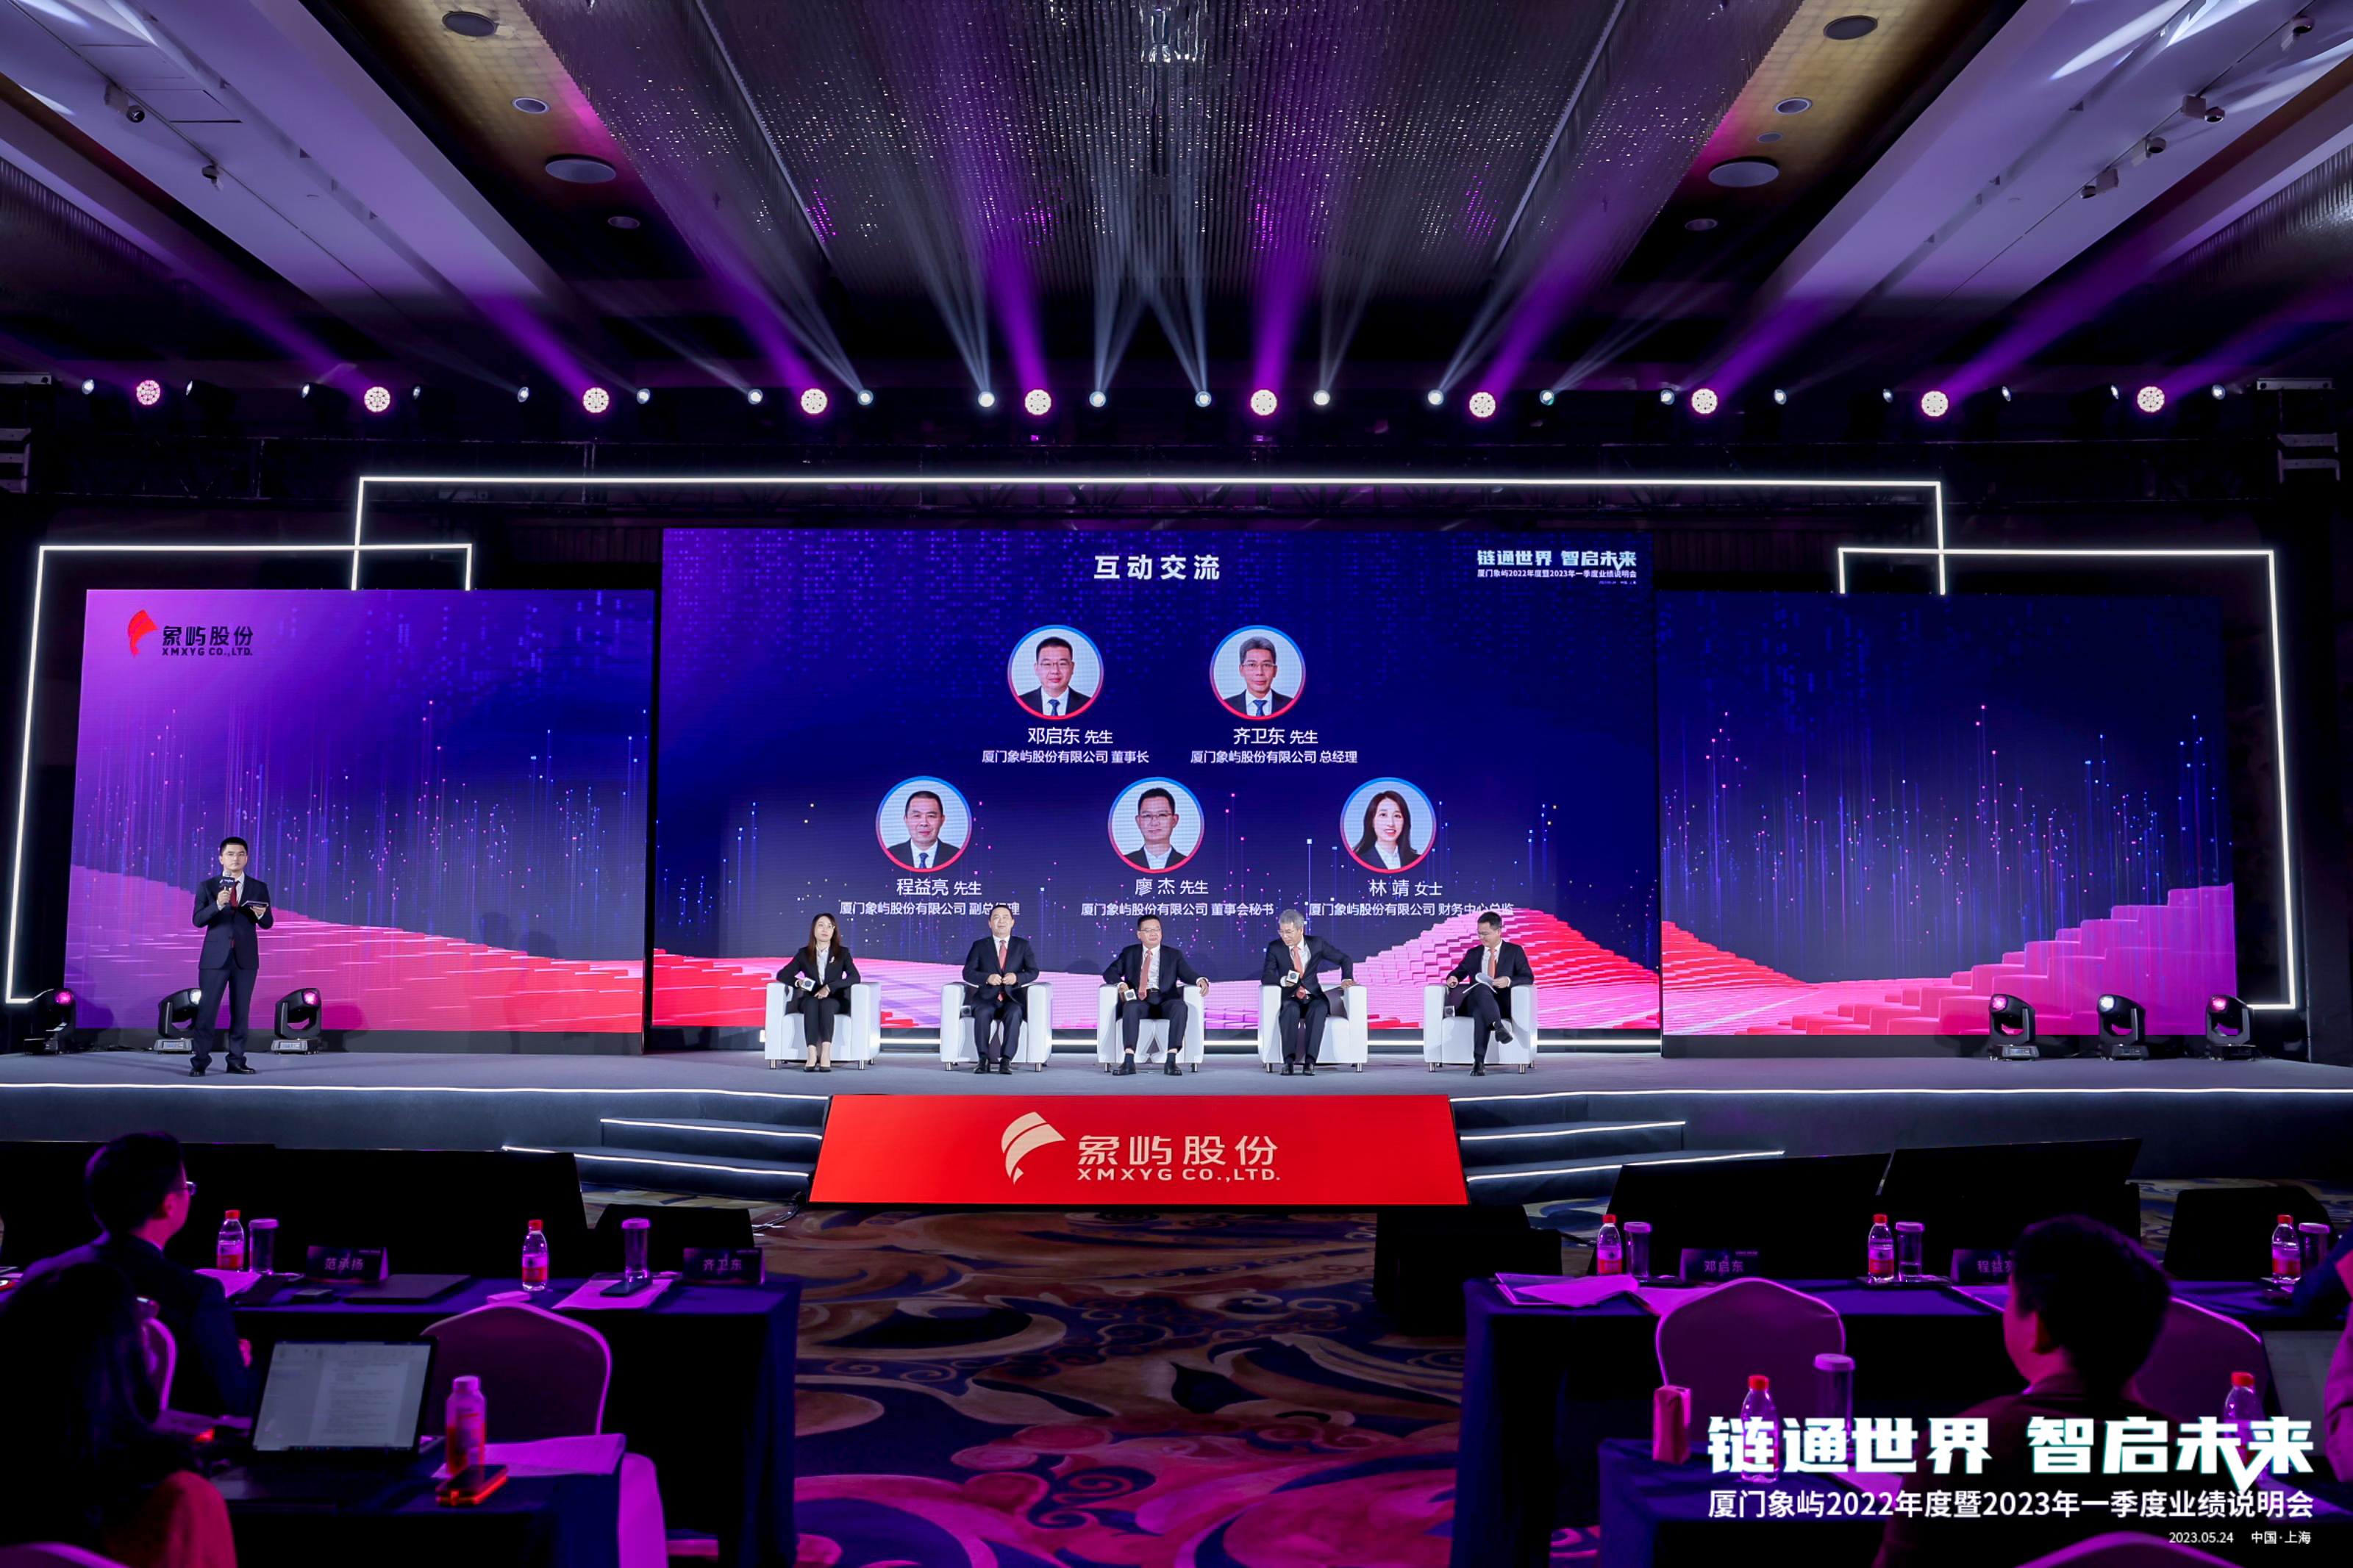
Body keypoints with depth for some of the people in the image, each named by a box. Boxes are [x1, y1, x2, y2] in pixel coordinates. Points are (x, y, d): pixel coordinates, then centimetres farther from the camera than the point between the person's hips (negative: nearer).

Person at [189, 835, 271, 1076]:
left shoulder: (259, 888, 6)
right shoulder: (207, 886, 3)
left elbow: (268, 923, 5)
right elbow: (198, 920, -7)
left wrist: (261, 914, -18)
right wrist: (218, 905, -24)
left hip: (246, 957, 2)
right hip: (215, 957, -2)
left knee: (241, 1011, 6)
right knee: (207, 1010, -2)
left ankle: (236, 1061, 11)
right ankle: (200, 1062, 3)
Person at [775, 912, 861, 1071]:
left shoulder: (843, 953, 6)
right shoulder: (804, 954, 10)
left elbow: (855, 977, -8)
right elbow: (781, 975, 5)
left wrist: (830, 987, -22)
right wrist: (798, 982, -17)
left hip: (834, 1001, -1)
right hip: (809, 1000, 1)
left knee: (825, 1004, -37)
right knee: (812, 1003, -36)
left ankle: (826, 1054, -51)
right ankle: (812, 1054, -49)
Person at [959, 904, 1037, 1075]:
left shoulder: (1023, 945, 13)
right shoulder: (979, 945, 11)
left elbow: (1033, 971, 5)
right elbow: (968, 972, 1)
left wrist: (1017, 977, -16)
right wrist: (987, 978, -19)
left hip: (1013, 999, 0)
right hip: (986, 999, 0)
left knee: (1014, 1014, -35)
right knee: (983, 1013, -35)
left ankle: (1006, 1060, -35)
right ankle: (984, 1059, -31)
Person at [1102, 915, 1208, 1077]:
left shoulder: (1174, 955, 20)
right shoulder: (1129, 953, 21)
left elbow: (1188, 974, 7)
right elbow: (1110, 972, 12)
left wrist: (1201, 980, -17)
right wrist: (1120, 984, -11)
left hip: (1165, 1002, 0)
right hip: (1139, 1001, 0)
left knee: (1181, 1006, -34)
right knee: (1131, 1007, -37)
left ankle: (1171, 1060, -37)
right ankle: (1129, 1061, -43)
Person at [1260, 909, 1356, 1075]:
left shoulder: (1317, 943, 2)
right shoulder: (1275, 948, 0)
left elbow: (1345, 959, 10)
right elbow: (1266, 977, -6)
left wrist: (1347, 979, -8)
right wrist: (1282, 980, -26)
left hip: (1314, 999, 1)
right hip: (1291, 1000, 0)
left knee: (1319, 1010, -35)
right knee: (1291, 1010, -37)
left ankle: (1310, 1061, -40)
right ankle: (1289, 1060, -39)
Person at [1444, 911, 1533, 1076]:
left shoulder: (1515, 951, 13)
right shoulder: (1473, 954, 23)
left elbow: (1528, 978, 3)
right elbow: (1458, 973, 24)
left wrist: (1509, 981, -18)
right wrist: (1453, 979, -3)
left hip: (1502, 1004, -1)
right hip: (1475, 1002, 1)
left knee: (1480, 1010, -40)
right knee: (1481, 988, -39)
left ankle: (1479, 1061, -56)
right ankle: (1499, 1027, -62)